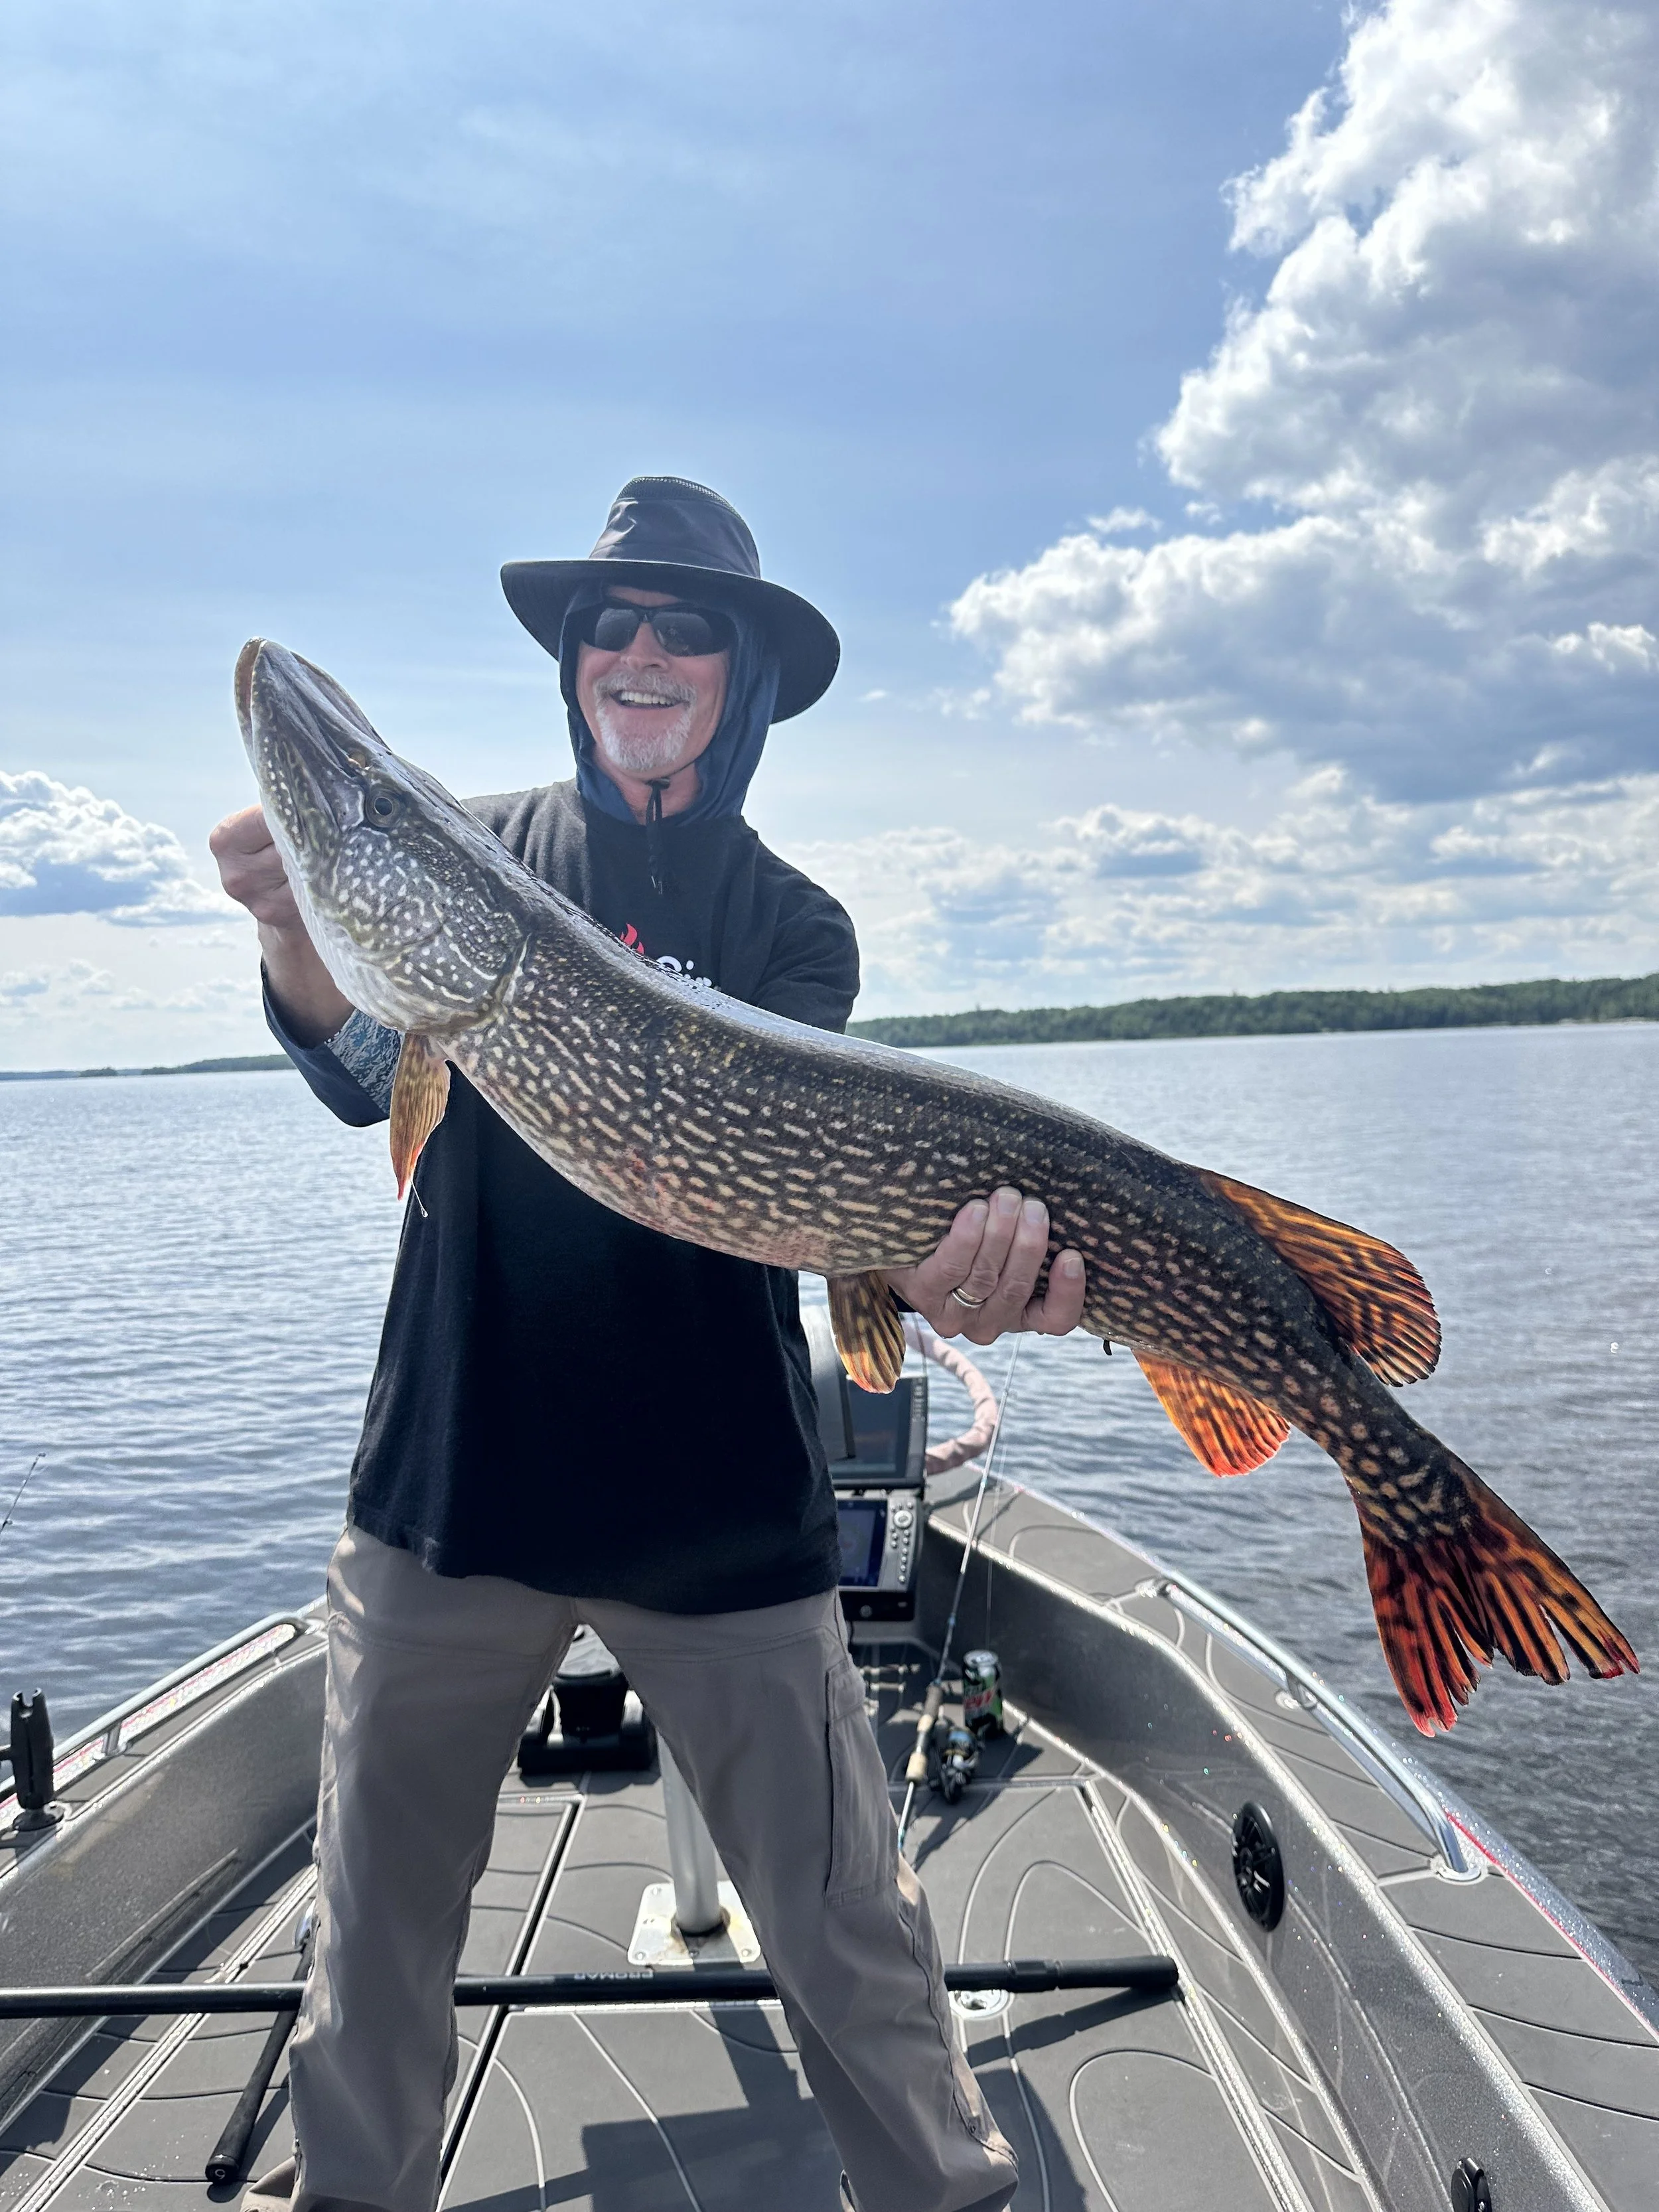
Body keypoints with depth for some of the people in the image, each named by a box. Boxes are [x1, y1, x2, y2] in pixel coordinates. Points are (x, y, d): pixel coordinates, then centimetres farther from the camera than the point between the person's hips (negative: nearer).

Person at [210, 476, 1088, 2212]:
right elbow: (371, 1075, -9)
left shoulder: (789, 922, 2)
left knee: (843, 1924, 5)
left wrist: (936, 1243, -34)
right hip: (448, 1476, 2)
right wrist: (303, 937, -32)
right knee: (378, 1907, 17)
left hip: (721, 1506, -1)